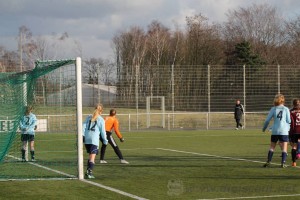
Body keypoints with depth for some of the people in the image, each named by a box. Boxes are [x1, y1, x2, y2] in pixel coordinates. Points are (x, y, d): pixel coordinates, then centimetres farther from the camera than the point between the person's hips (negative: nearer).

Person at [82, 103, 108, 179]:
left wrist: (82, 136, 2)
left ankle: (88, 171, 16)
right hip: (94, 140, -5)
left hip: (87, 139, 5)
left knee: (90, 156, 19)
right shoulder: (101, 120, 1)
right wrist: (105, 140, 13)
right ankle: (89, 172, -19)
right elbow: (102, 131, 2)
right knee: (92, 158, -6)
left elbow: (83, 126, 6)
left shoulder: (89, 117, 14)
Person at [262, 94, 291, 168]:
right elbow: (288, 121, 2)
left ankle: (268, 162, 8)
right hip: (284, 131, -1)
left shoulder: (273, 109, 3)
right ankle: (283, 163, -8)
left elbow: (267, 120, 3)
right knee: (284, 148, 2)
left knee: (272, 147, 12)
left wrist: (264, 128, 18)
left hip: (275, 131, 1)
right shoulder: (286, 109, 1)